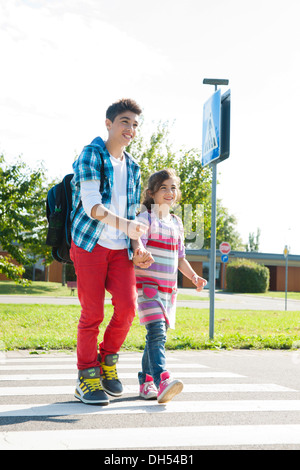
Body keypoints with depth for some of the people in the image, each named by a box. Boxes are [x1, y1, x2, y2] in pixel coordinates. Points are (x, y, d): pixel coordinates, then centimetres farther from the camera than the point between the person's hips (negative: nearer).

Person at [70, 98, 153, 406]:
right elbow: (91, 204, -16)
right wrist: (122, 224, -32)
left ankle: (108, 360, 14)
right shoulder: (90, 156, -3)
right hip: (90, 244, -5)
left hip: (120, 249, 5)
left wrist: (138, 245, 4)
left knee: (127, 306, -9)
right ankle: (87, 377, 8)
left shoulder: (133, 167, 17)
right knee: (92, 312, -5)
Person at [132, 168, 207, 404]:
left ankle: (146, 382, 19)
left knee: (158, 335, 10)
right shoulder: (146, 218, -5)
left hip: (169, 287, 7)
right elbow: (136, 250, -16)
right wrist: (141, 256, -39)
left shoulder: (177, 223, 16)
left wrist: (194, 276, 9)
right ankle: (163, 381, -33)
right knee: (157, 333, -21)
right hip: (148, 284, -7)